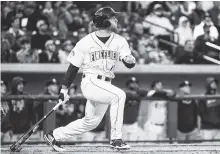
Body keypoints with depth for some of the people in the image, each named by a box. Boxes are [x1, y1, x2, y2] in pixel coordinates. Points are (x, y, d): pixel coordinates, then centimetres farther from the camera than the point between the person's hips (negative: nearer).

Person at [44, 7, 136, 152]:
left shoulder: (119, 41, 3)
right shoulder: (86, 42, -4)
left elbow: (130, 64, -8)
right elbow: (74, 66, 4)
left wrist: (130, 60, -32)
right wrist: (64, 88, 3)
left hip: (105, 86, 6)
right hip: (90, 82, -6)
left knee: (91, 122, 12)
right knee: (119, 95, -28)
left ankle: (55, 135, 30)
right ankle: (116, 139, -26)